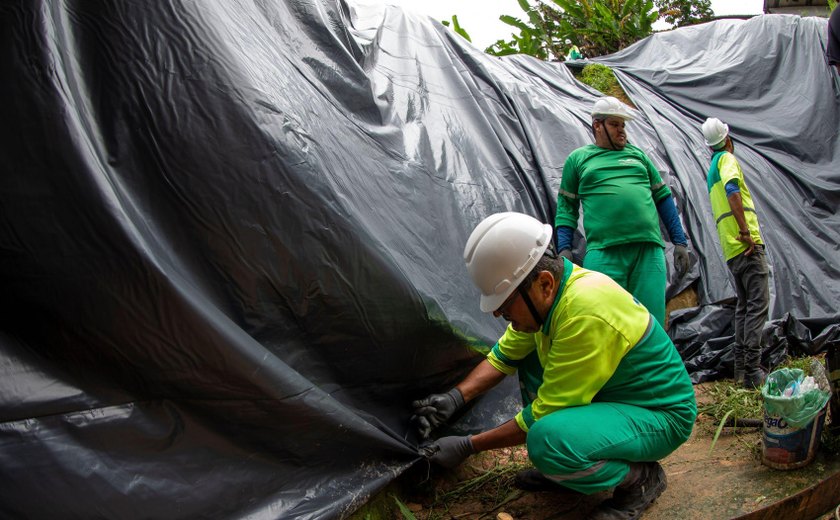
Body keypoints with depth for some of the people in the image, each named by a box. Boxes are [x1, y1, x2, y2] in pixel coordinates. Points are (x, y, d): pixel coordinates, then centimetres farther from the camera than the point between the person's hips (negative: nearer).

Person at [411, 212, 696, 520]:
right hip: (614, 396, 9)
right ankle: (563, 467, 12)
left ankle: (640, 476, -4)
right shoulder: (544, 294, -6)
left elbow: (544, 413, -24)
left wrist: (468, 446, -16)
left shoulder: (585, 313, -33)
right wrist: (456, 397, -6)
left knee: (547, 439, -33)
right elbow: (503, 356, 9)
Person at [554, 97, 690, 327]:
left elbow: (663, 197, 23)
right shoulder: (578, 159, 16)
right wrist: (564, 248, 1)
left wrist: (680, 242, 16)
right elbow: (566, 207, 14)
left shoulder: (637, 154, 23)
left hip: (649, 249, 3)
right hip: (603, 253, -3)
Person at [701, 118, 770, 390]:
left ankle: (741, 367, 13)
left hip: (731, 250, 9)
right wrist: (745, 231, -24)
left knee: (744, 306, 13)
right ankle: (753, 372, -13)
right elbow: (732, 190, -21)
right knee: (758, 305, -10)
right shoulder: (727, 158, -3)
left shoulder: (711, 170, 22)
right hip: (747, 245, -9)